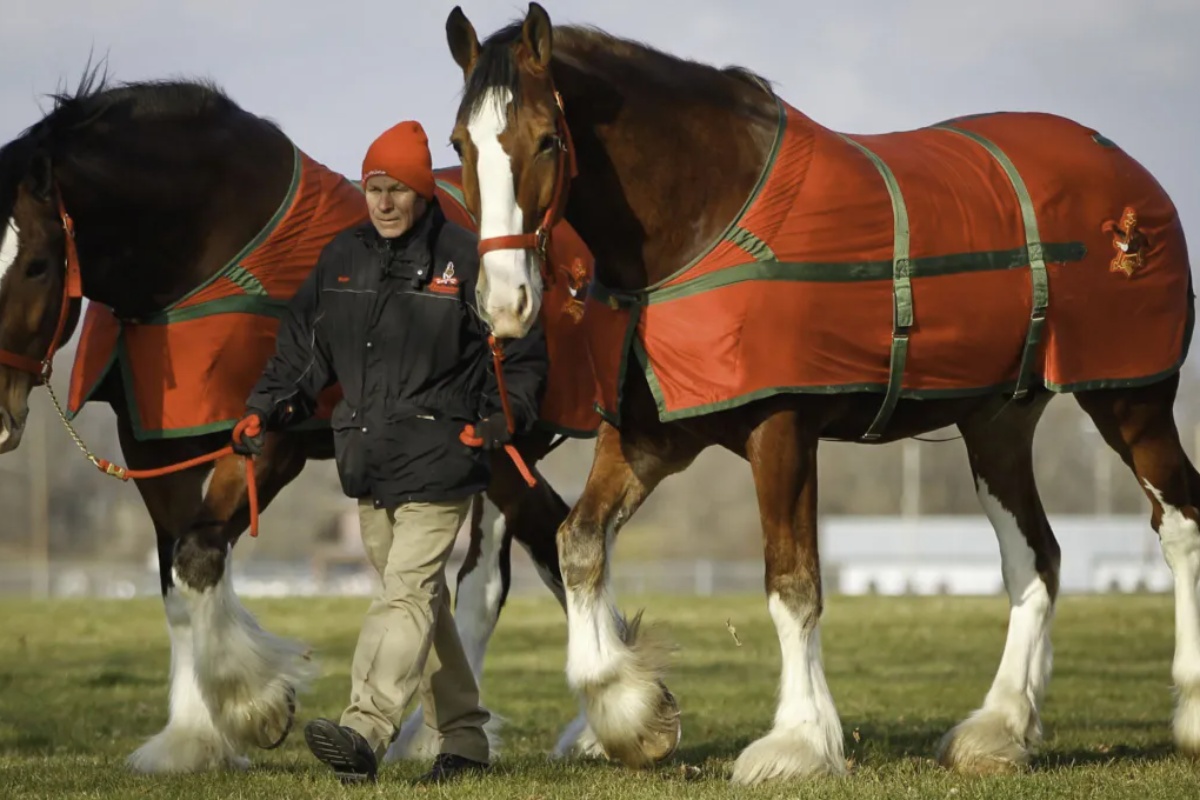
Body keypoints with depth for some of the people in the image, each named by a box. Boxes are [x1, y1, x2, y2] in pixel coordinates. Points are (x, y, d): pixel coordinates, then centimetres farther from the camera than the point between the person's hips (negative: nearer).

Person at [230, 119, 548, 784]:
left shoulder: (466, 258, -4)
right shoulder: (342, 258, 11)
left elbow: (522, 353, 1)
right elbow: (302, 344, 18)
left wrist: (503, 416, -14)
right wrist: (265, 409, 6)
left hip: (437, 460, -6)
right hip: (368, 463, 6)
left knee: (406, 593, -16)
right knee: (422, 601, 12)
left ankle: (365, 731, -28)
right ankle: (463, 737, 21)